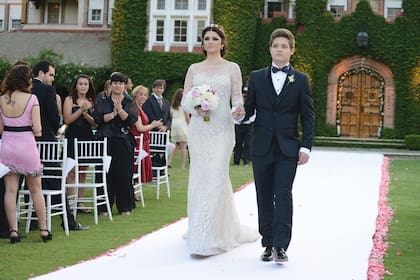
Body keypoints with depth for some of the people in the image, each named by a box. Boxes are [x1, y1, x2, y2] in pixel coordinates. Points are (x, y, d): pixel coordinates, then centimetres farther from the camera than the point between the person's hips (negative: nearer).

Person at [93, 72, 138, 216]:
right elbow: (97, 118, -5)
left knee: (124, 174, 0)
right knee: (105, 174, -3)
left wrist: (120, 110, -15)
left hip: (124, 143, 0)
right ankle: (104, 207, 5)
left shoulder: (130, 103, 10)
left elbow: (132, 120, -5)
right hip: (105, 141, 0)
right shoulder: (102, 102, 11)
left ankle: (125, 207, 11)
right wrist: (113, 114, -11)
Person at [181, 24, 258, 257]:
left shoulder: (232, 68, 5)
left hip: (222, 130, -3)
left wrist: (239, 109, -20)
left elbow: (237, 99, 3)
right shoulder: (194, 69, 12)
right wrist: (197, 108, -11)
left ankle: (206, 240, -11)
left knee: (215, 180, -10)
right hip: (198, 130, 3)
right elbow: (184, 100, 10)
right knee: (199, 179, 5)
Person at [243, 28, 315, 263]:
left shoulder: (301, 80, 5)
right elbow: (249, 108, 9)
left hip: (288, 149, -2)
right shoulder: (257, 77, 9)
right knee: (264, 197, 6)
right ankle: (268, 244, 13)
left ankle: (281, 246, -13)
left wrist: (306, 146, -5)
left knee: (283, 195, -11)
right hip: (262, 147, 2)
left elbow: (308, 116, 3)